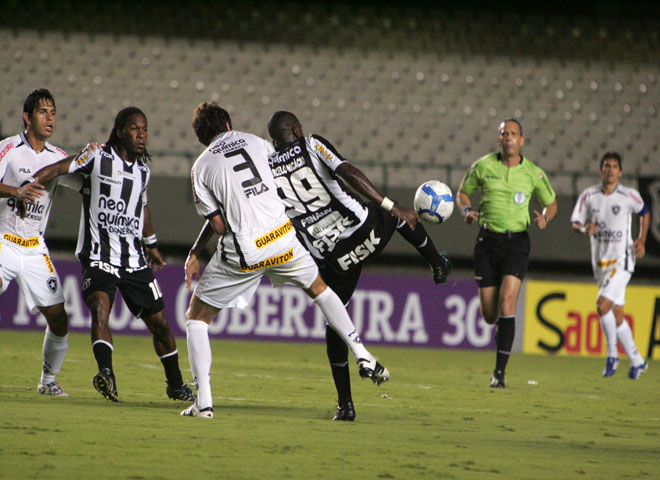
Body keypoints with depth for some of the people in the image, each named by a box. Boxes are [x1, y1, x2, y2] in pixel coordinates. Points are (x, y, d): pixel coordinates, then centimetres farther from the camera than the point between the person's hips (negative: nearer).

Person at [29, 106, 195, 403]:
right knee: (100, 308, -30)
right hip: (98, 257, -5)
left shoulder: (143, 171, 13)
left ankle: (176, 385, 26)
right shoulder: (98, 158, -4)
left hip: (135, 261, 5)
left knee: (159, 321, 8)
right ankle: (106, 373, -43)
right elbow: (58, 169, -8)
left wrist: (151, 244, 39)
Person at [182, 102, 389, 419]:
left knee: (197, 318, 13)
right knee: (318, 288, 30)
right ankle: (363, 356, 24)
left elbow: (219, 224, -3)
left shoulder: (201, 167, 2)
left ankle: (203, 402, 3)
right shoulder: (254, 142, 11)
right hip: (282, 239, 3)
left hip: (242, 254, -3)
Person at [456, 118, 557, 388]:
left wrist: (545, 217, -8)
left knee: (506, 304, -18)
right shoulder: (483, 166, 0)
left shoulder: (533, 173, 0)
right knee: (489, 314, 1)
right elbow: (463, 193, 15)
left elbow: (551, 203, 14)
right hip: (487, 241, 1)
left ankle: (499, 372, -15)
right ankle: (501, 333, 41)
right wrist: (467, 210, -7)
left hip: (516, 242, -1)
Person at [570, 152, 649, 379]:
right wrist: (585, 228, -18)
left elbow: (644, 213, 14)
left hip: (622, 260, -4)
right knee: (617, 314, 8)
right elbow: (575, 222, 5)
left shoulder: (629, 196, -4)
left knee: (602, 305, -20)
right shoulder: (589, 196, 2)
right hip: (600, 262, 4)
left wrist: (641, 240, 2)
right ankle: (637, 361, 20)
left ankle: (612, 354, -4)